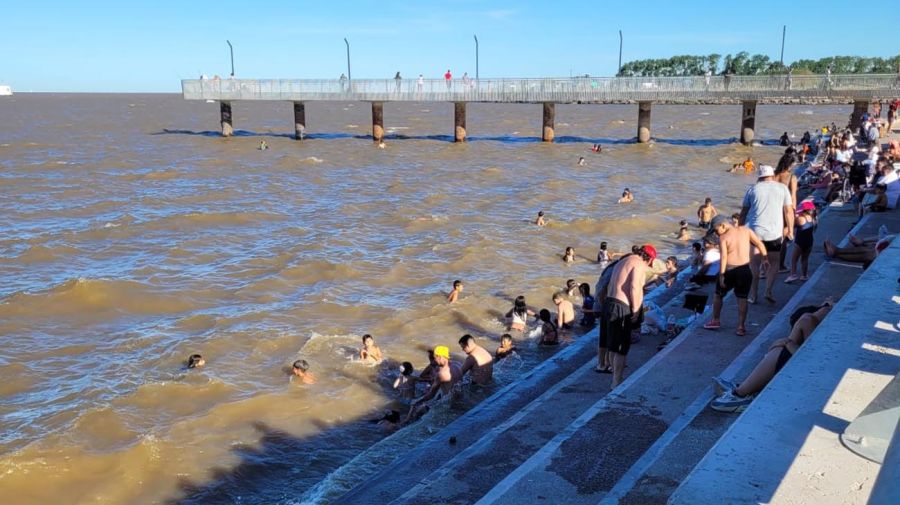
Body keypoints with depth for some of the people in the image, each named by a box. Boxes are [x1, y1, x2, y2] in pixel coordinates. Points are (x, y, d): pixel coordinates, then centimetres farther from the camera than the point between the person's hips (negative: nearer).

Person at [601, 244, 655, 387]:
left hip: (610, 302, 10)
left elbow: (609, 286, 20)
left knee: (614, 346, 16)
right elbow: (634, 287, -19)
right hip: (622, 307, -10)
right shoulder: (639, 264, -8)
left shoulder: (623, 261, 21)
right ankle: (616, 383, -3)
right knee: (621, 348, -5)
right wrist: (635, 310, -14)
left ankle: (616, 379, 24)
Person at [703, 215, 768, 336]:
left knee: (718, 295, 18)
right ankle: (741, 327, 4)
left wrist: (721, 275, -16)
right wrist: (765, 259, 11)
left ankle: (716, 321, 27)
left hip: (729, 271, -3)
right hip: (745, 270, 3)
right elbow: (760, 244, 3)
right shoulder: (746, 230, 4)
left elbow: (723, 257, -17)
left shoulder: (723, 237, -8)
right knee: (742, 298, 9)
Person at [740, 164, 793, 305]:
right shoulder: (782, 188, 5)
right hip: (774, 232, 0)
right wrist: (790, 228, 10)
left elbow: (744, 212, 8)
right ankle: (769, 290, -2)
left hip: (754, 231, 0)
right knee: (773, 263, 14)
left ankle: (752, 295, 6)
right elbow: (789, 210, 2)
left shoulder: (753, 189, 7)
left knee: (754, 263, 7)